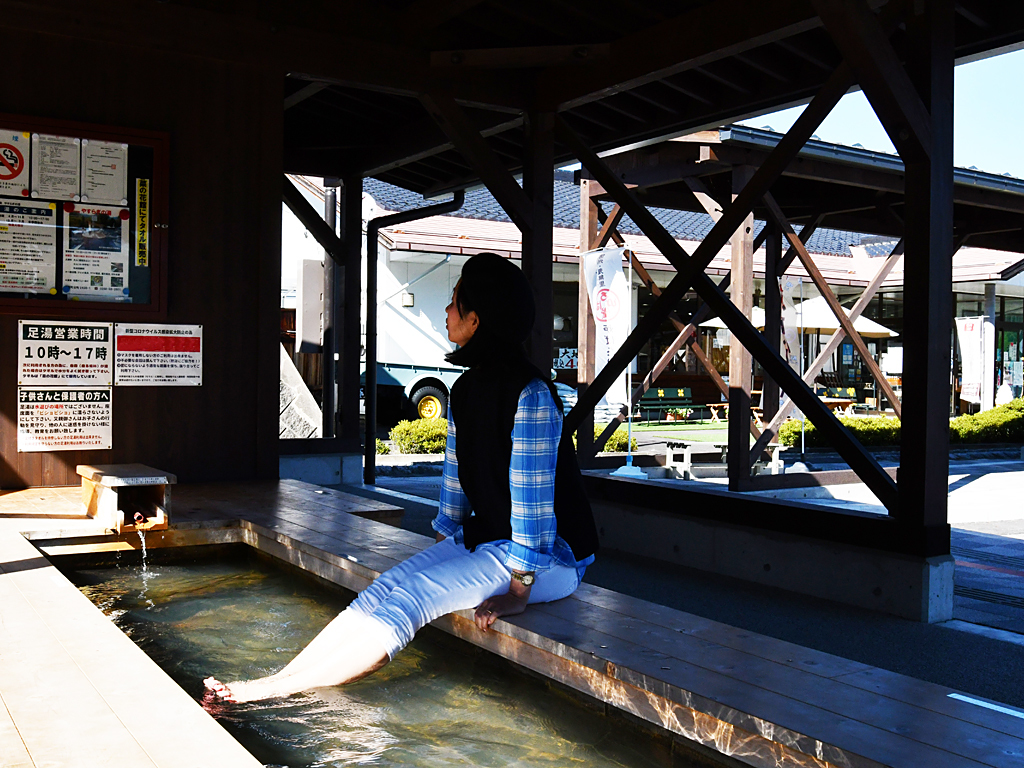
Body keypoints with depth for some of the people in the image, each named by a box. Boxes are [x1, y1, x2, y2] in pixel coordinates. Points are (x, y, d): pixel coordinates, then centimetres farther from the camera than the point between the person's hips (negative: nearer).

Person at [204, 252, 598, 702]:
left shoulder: (529, 394, -20)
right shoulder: (466, 390, 9)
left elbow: (531, 497, -20)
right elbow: (456, 480, 16)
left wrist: (517, 591, -18)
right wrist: (441, 548, 14)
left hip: (548, 554, -8)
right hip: (483, 537, 8)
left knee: (413, 595, -22)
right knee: (386, 586, -12)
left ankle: (279, 688, -21)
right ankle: (281, 678, -18)